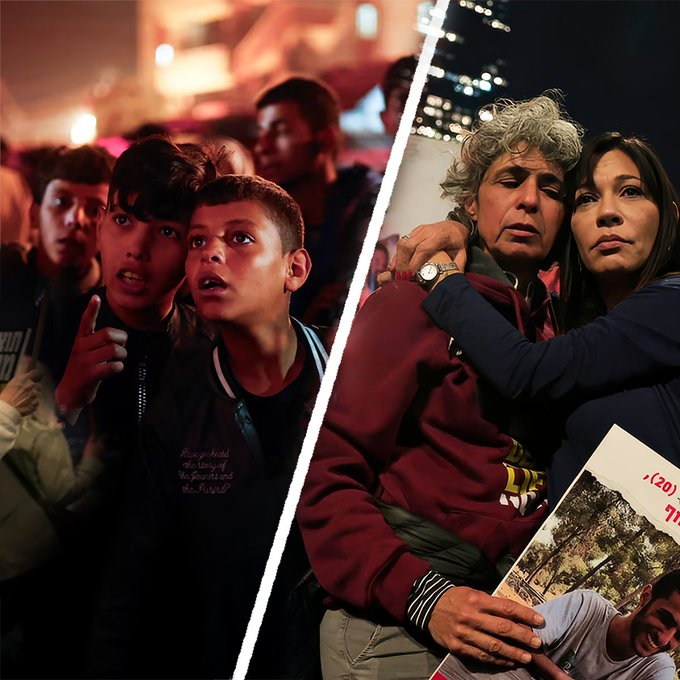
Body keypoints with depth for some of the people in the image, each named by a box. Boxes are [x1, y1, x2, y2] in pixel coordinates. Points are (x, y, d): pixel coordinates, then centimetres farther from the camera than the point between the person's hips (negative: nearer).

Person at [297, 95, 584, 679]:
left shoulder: (553, 328, 14)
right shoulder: (417, 306, -2)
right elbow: (328, 475, -8)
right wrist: (422, 597, -20)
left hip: (513, 625, 6)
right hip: (400, 627, -6)